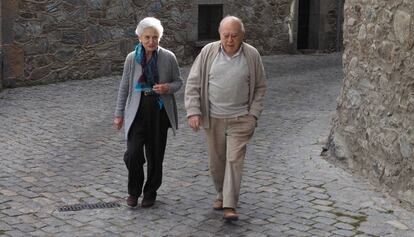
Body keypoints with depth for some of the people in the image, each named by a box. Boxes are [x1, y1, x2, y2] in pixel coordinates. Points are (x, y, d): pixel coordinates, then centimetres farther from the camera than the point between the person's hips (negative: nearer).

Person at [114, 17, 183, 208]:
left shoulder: (168, 57, -4)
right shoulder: (132, 58, -2)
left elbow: (178, 82, 6)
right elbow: (124, 87, 6)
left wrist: (167, 88, -16)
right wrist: (119, 114, 7)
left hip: (160, 113, 0)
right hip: (138, 111, 0)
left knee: (155, 155, 7)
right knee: (133, 153, -10)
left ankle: (150, 193, 27)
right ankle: (134, 191, 14)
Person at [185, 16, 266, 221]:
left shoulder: (252, 55, -5)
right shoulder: (208, 52, -6)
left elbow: (259, 87, 4)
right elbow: (193, 83, -2)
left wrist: (254, 114, -3)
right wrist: (193, 112, -9)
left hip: (240, 119, -1)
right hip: (213, 119, 1)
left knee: (234, 160, -8)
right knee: (216, 161, 11)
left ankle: (230, 207, -7)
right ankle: (221, 194, 33)